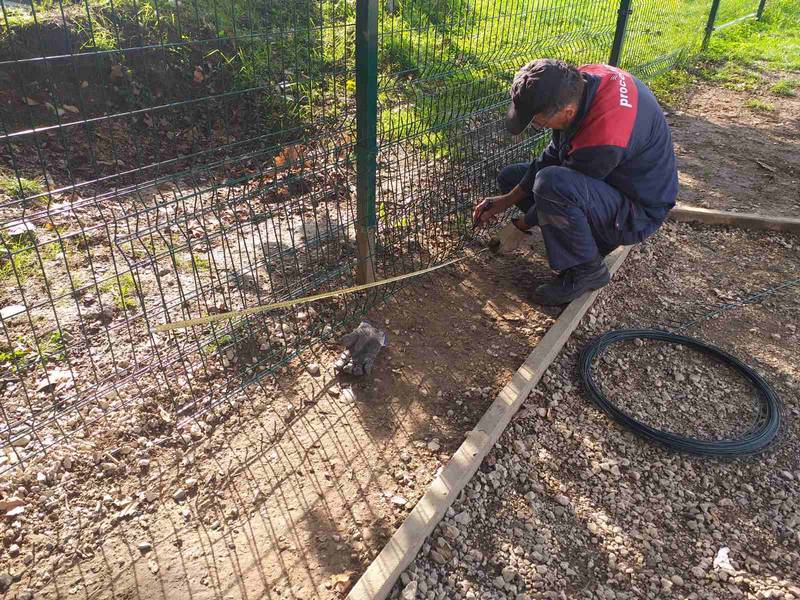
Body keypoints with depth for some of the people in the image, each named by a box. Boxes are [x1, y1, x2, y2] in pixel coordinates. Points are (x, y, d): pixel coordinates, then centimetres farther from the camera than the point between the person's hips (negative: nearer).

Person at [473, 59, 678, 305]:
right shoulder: (576, 80, -13)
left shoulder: (603, 139, -38)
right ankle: (595, 238, 7)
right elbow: (554, 153, 0)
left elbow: (558, 191, -21)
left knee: (551, 183, -37)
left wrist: (522, 226, -4)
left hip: (639, 212, -9)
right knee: (510, 176, 8)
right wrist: (507, 199, 1)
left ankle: (587, 269, -14)